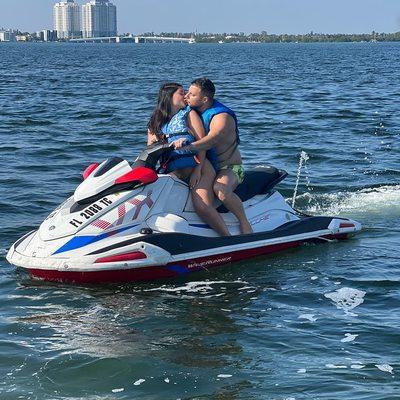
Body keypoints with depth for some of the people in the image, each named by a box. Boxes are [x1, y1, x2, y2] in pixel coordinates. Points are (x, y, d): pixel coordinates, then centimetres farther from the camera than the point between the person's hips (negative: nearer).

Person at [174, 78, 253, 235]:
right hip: (206, 168, 5)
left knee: (221, 190, -39)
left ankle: (244, 223, -16)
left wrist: (188, 146, -53)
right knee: (200, 202, -28)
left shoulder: (222, 117, -14)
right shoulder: (192, 112, 8)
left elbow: (212, 140, -35)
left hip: (229, 168, -4)